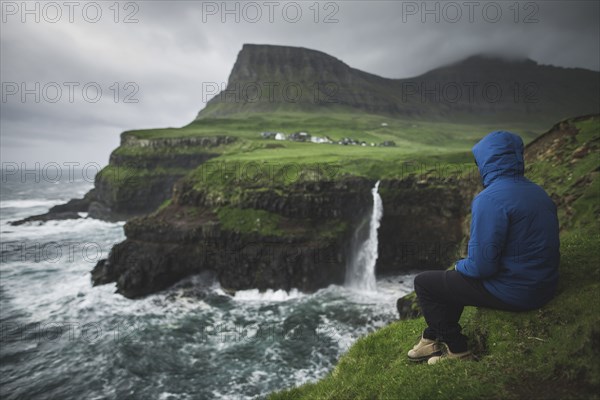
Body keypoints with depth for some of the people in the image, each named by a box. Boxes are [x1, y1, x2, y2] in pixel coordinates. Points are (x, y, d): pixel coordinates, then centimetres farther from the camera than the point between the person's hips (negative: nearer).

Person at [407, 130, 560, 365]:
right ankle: (433, 339, 33)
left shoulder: (490, 199, -23)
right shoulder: (537, 192, 6)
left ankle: (457, 351, 15)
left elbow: (482, 265, -26)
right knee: (454, 278, 28)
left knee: (424, 282, 4)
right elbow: (525, 246, 15)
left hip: (513, 292, -9)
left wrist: (459, 266, -3)